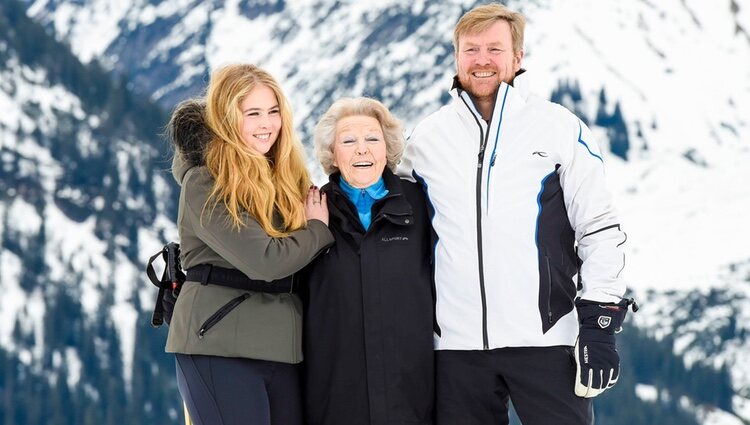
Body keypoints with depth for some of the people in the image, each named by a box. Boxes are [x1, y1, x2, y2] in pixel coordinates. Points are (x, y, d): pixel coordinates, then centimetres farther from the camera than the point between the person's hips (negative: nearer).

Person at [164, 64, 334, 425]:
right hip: (219, 344, -7)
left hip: (280, 344, 7)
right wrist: (318, 229, -4)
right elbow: (264, 260, -18)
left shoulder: (284, 177, 13)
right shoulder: (204, 184, -9)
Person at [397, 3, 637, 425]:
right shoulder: (427, 137, 9)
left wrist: (600, 323, -6)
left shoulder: (560, 127, 1)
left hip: (545, 337, -3)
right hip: (458, 342, 3)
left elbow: (600, 228, 0)